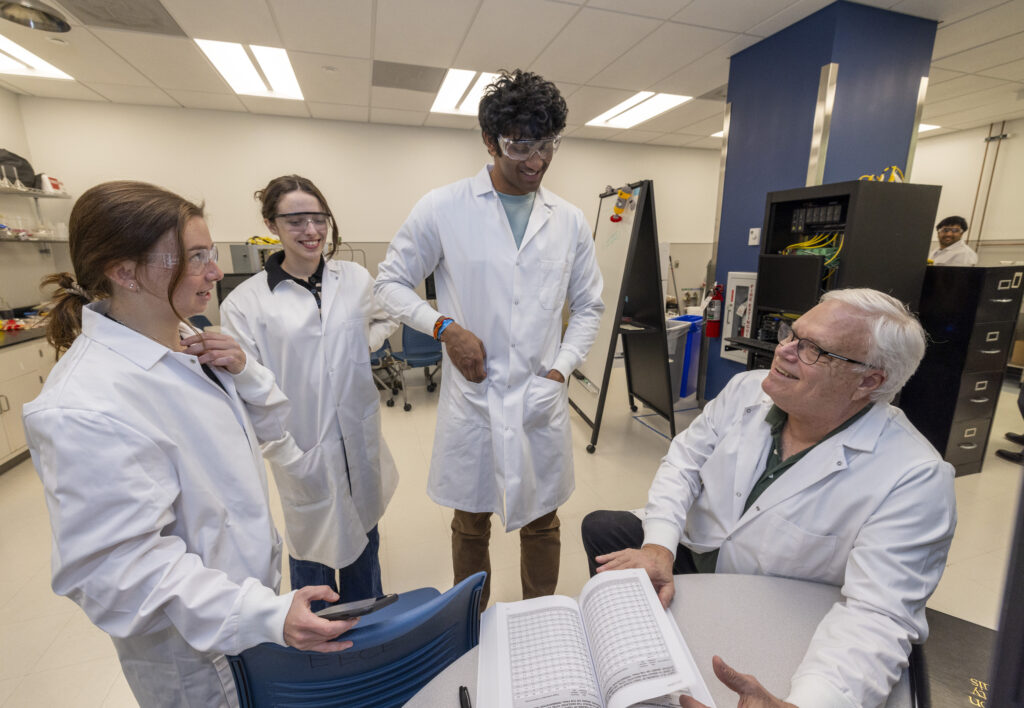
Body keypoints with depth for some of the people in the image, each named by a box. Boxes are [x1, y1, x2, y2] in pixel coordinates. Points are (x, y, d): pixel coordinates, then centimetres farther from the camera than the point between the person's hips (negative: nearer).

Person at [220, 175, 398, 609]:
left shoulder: (356, 279, 0)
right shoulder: (246, 302, -10)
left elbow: (385, 319, 18)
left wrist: (365, 343, 0)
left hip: (359, 437, 4)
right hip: (304, 446, -3)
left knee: (364, 533, 21)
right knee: (312, 540, 13)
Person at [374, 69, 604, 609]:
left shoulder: (570, 221, 5)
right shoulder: (443, 209, -5)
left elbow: (588, 307, 11)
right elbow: (391, 282, 3)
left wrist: (561, 369, -3)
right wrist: (445, 327, -14)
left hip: (542, 400, 3)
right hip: (472, 397, -2)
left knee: (541, 520, 17)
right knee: (471, 522, 16)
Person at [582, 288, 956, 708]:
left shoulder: (916, 480, -26)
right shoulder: (747, 389, -12)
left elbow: (879, 615, -29)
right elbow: (684, 462, -7)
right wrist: (658, 547, -22)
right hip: (689, 558, 5)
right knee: (602, 529, -2)